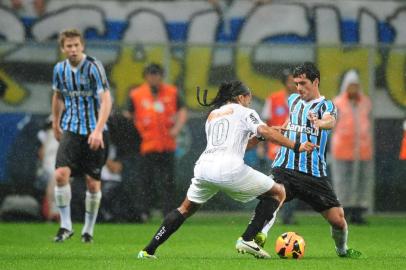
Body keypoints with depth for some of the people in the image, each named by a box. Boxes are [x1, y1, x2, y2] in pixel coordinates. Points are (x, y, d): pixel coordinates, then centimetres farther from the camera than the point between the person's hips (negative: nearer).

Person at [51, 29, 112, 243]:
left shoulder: (93, 67, -13)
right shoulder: (60, 69, 3)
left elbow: (106, 100, -19)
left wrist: (98, 130, -29)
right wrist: (56, 123, 26)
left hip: (94, 132, -3)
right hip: (71, 130, 3)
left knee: (93, 182, 1)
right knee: (61, 174, -16)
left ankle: (89, 229, 18)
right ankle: (65, 226, -4)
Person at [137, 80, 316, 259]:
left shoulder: (212, 115, 30)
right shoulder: (244, 112, 12)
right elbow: (264, 131, -6)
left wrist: (256, 139, 34)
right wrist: (296, 146, -9)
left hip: (204, 168, 6)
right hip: (229, 170, -6)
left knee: (186, 209, 27)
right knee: (278, 192, 9)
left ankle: (148, 251, 19)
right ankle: (248, 240, -1)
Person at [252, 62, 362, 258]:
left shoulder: (326, 106, -2)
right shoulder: (293, 100, 14)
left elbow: (330, 121, -28)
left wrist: (319, 122, -50)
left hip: (314, 173, -2)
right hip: (284, 168, 2)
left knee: (338, 219, -1)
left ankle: (342, 249, 27)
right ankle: (258, 236, -42)